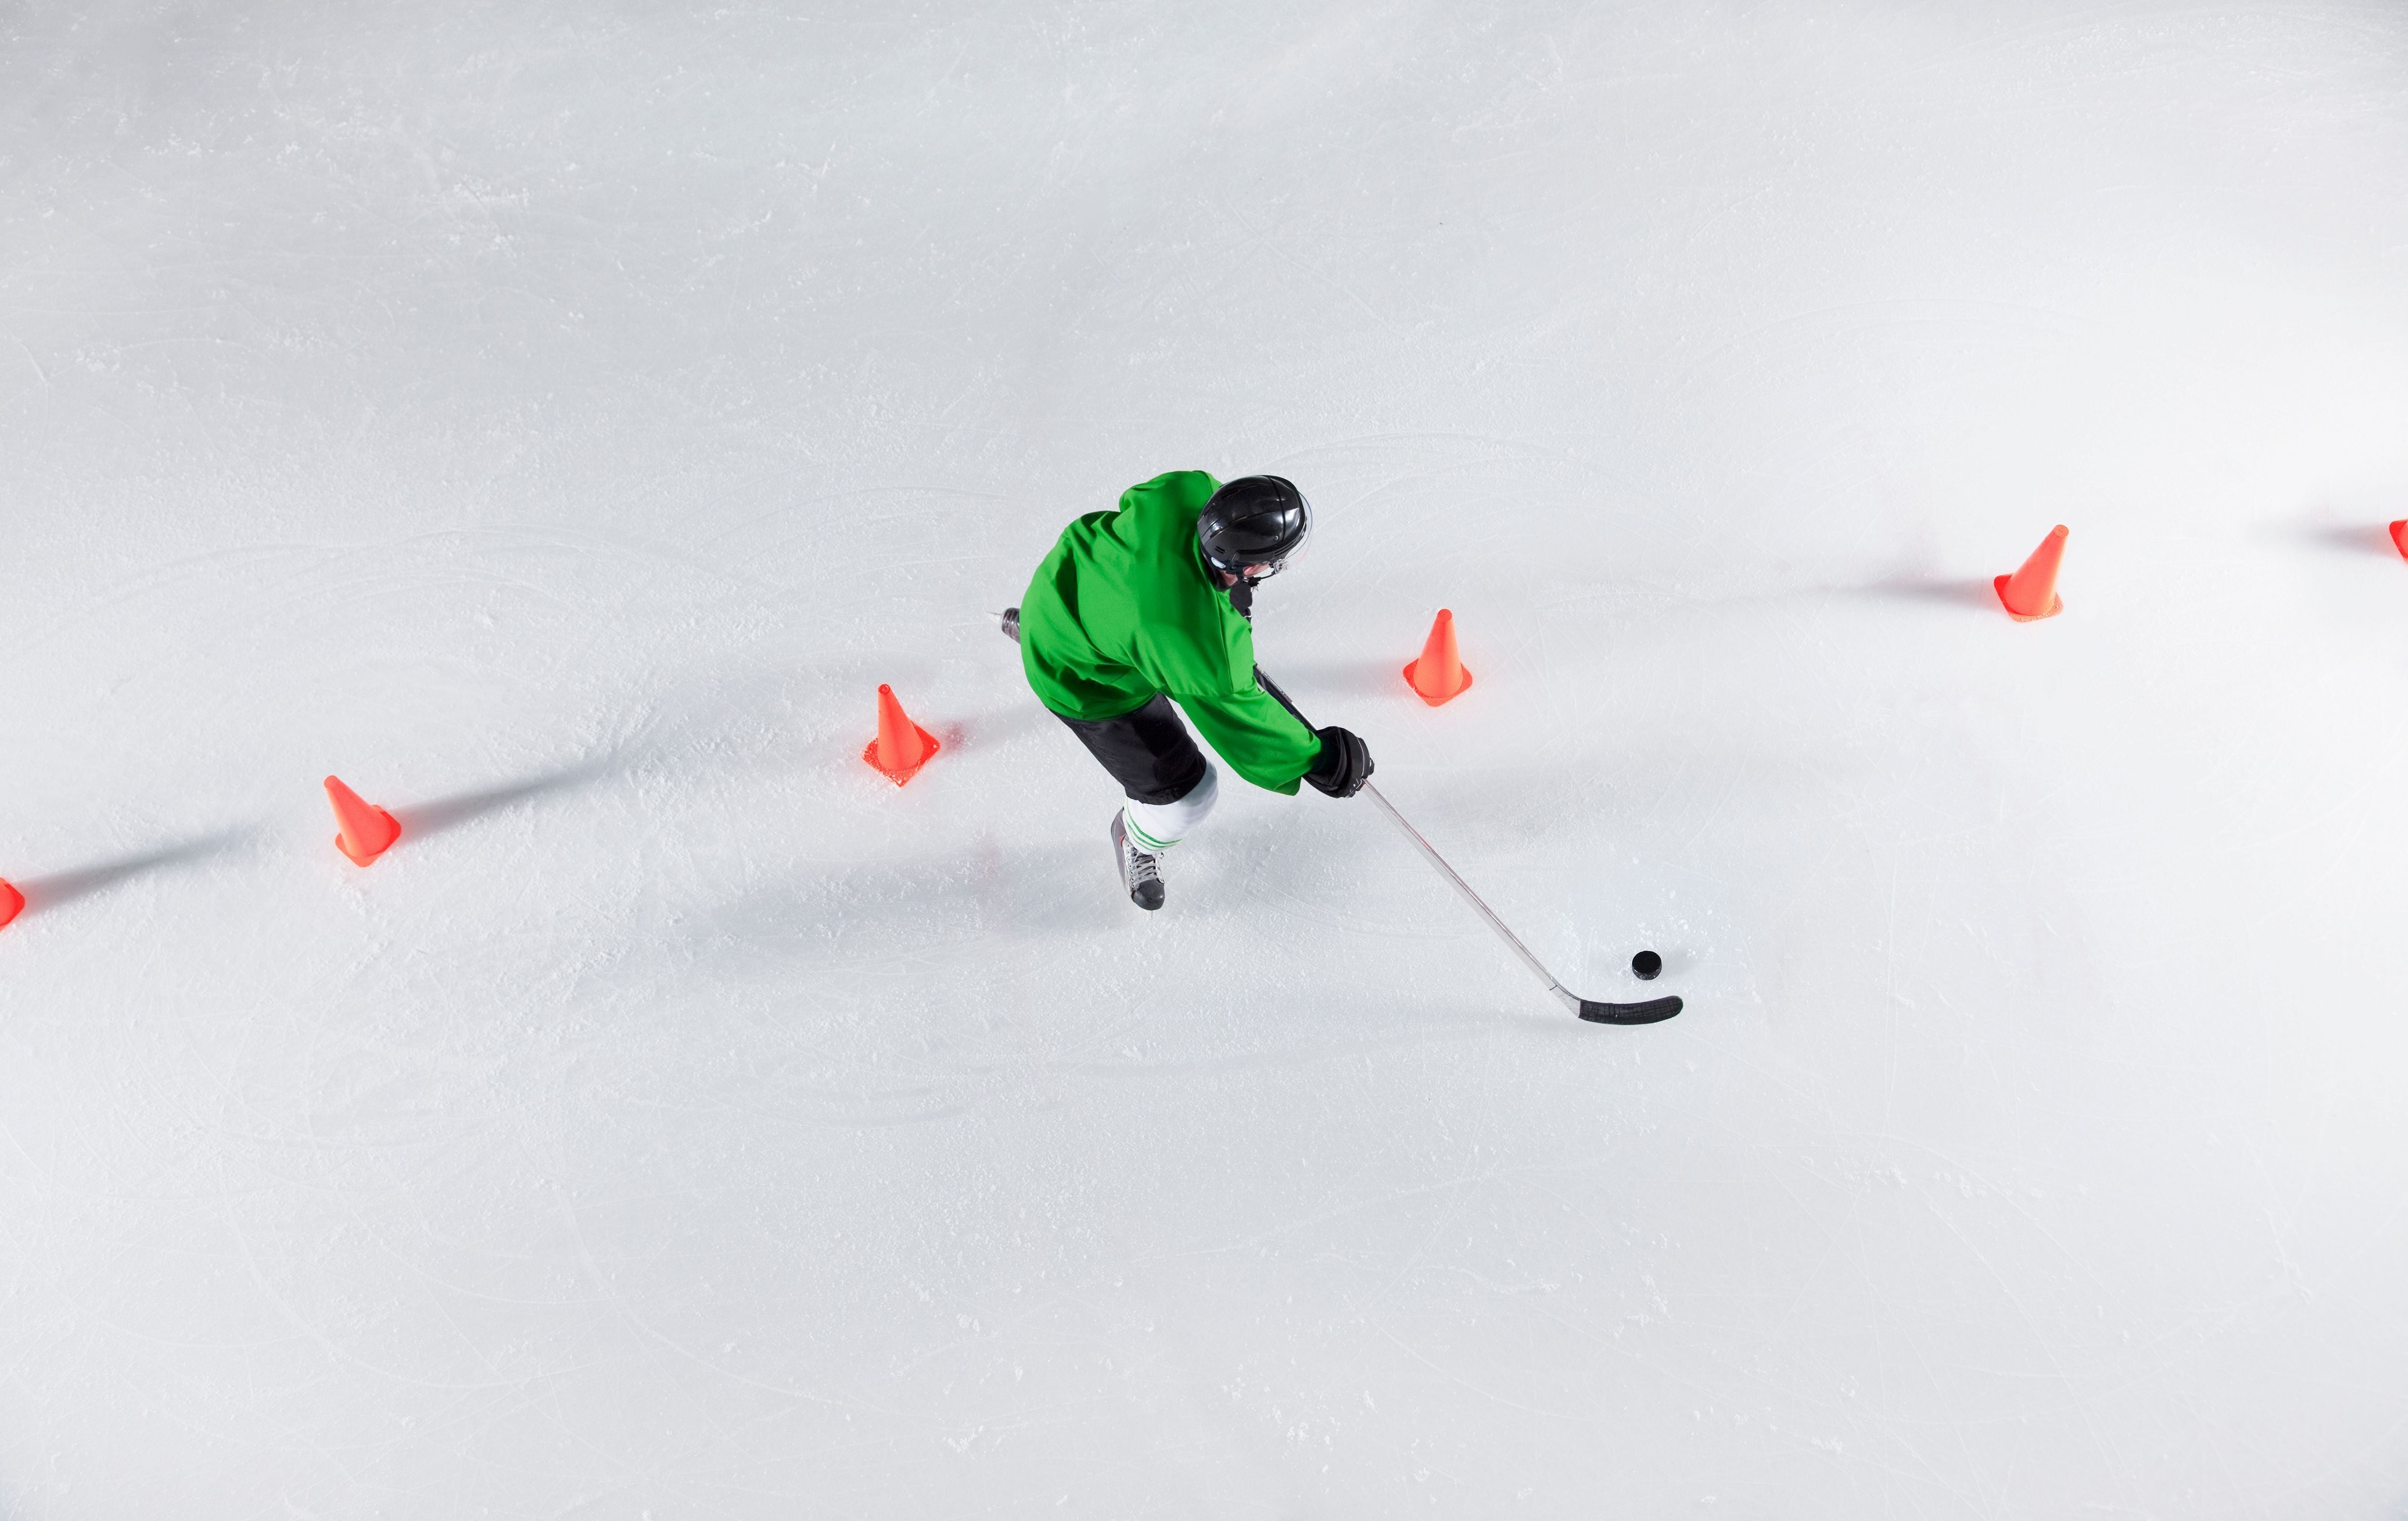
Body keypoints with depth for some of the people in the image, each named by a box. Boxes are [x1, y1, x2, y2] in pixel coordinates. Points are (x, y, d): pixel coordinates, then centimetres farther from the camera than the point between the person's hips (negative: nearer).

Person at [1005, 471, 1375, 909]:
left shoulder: (1188, 492, -28)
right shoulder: (1203, 646, -42)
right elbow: (1240, 717, -26)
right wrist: (1320, 760, -12)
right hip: (1084, 685, -7)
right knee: (1187, 790, 2)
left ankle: (1030, 623, 67)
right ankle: (1137, 839, 38)